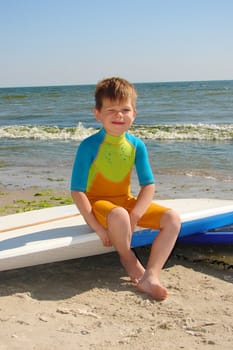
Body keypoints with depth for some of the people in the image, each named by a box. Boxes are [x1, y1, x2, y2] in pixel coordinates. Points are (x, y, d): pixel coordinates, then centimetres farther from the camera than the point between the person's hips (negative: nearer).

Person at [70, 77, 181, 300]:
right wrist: (97, 227, -24)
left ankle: (150, 277, -21)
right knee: (119, 216, -40)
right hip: (98, 202, -5)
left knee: (173, 219, -14)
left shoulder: (136, 145, -3)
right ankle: (127, 257, -8)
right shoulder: (89, 146, -16)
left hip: (127, 202, 5)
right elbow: (77, 191, -17)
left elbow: (148, 186, -2)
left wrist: (134, 217, -18)